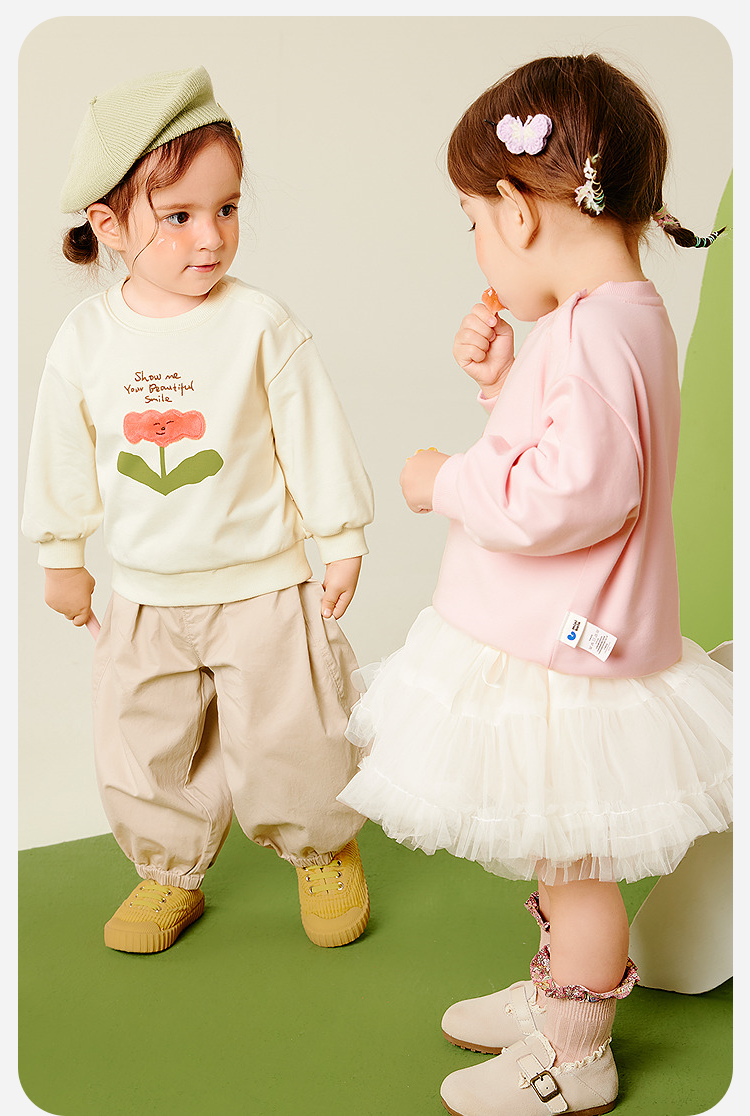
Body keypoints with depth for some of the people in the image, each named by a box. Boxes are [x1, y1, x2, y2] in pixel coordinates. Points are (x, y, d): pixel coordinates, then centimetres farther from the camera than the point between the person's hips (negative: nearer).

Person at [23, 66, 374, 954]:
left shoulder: (261, 324, -13)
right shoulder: (88, 336, -5)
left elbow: (313, 432, -6)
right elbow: (63, 449, 7)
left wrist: (341, 539, -1)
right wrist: (61, 552, 14)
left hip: (263, 586, -3)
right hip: (145, 596, 3)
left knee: (289, 740, 7)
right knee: (142, 752, 13)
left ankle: (325, 849, 37)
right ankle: (170, 872, 37)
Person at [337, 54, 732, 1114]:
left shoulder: (600, 331, -25)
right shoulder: (608, 314, 9)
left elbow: (577, 494, -32)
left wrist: (450, 484, -19)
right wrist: (501, 375, 7)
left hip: (568, 658, -10)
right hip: (552, 637, 10)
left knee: (573, 858, 8)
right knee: (558, 851, 25)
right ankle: (555, 990, 45)